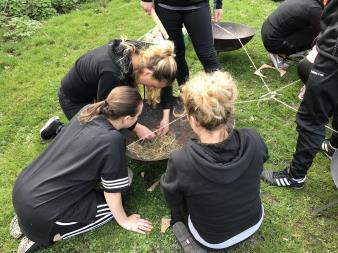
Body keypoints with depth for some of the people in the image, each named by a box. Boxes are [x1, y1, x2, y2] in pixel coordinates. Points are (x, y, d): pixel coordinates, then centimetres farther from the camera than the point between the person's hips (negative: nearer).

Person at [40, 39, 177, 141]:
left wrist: (165, 117, -14)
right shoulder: (112, 73, -43)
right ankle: (58, 128, 14)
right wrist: (136, 127, -20)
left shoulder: (143, 54, -24)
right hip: (74, 98, -7)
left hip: (95, 90, 7)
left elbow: (166, 83, -8)